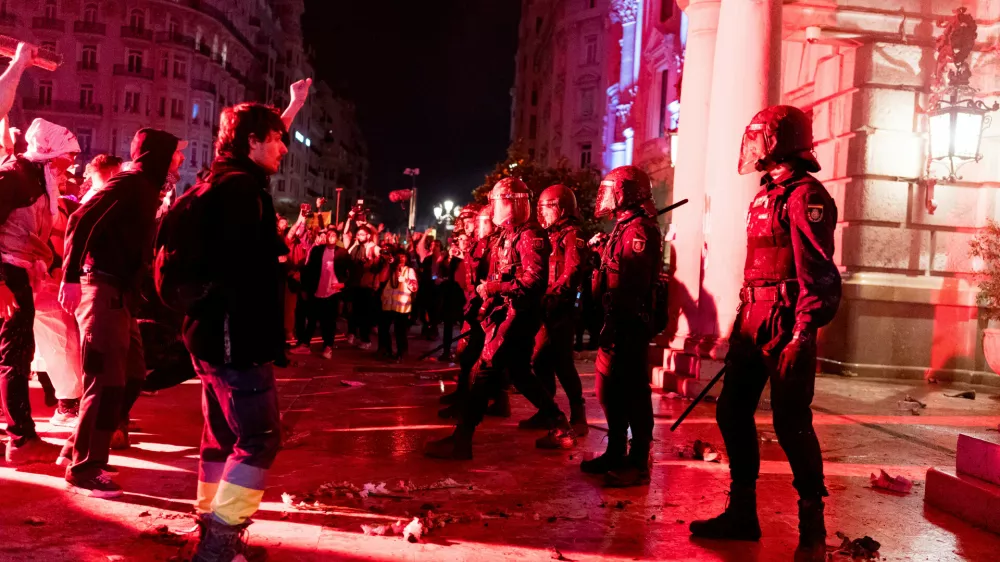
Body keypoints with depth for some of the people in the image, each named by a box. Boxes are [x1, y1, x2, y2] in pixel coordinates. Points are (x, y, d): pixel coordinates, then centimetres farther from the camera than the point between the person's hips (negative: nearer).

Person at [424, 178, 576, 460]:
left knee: (485, 371, -10)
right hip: (506, 312, 10)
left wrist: (495, 287, -20)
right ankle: (562, 428, 23)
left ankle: (461, 440, -6)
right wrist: (488, 291, 7)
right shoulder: (509, 235, 16)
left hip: (518, 315, -10)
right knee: (520, 374, 15)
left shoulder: (530, 235, -14)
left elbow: (535, 279, -25)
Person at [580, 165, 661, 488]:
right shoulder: (623, 228, 18)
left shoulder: (640, 230, -14)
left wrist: (617, 325, -23)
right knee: (611, 389, 15)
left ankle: (638, 464, 5)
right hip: (616, 322, 10)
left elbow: (631, 284, -22)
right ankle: (615, 454, 27)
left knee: (633, 392, -4)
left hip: (630, 324, -10)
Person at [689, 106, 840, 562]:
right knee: (732, 412, 10)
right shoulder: (766, 195, 18)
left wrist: (801, 336, -23)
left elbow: (818, 274, -17)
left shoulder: (804, 195, -11)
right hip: (753, 319, 10)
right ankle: (742, 513, 23)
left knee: (791, 423, -4)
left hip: (786, 322, -9)